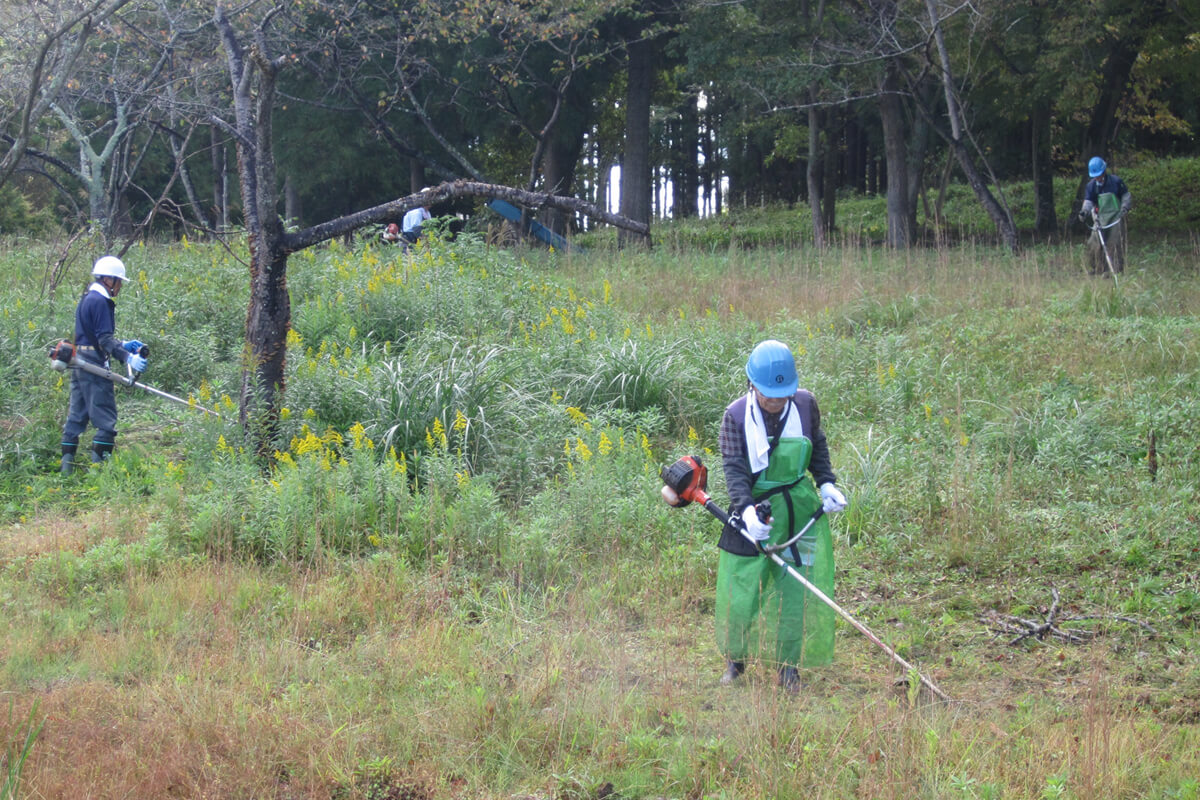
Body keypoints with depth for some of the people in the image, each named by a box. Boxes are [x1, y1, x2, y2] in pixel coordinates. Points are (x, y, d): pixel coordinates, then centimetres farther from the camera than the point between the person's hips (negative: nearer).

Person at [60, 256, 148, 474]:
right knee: (105, 418, -6)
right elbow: (104, 340, -20)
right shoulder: (100, 302, -14)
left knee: (77, 416, 10)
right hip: (94, 366, -10)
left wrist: (123, 345, 23)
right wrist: (128, 358, -25)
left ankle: (66, 466, 11)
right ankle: (99, 463, -8)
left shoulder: (86, 299, 17)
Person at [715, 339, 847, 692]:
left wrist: (826, 483, 2)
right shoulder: (736, 415, -12)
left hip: (800, 507, 2)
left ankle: (789, 664, 13)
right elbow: (734, 469, -17)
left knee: (797, 587, 0)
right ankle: (735, 658, 24)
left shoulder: (805, 404, -4)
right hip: (755, 508, -2)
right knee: (741, 586, 1)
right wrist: (746, 509, -32)